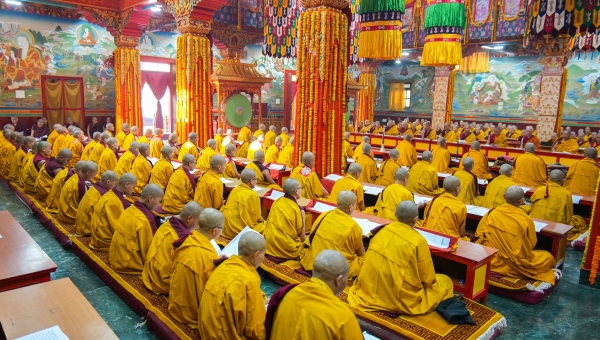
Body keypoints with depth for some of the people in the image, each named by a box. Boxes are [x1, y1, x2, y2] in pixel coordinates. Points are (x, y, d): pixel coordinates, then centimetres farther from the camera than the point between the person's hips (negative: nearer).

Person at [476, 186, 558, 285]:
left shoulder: (491, 213, -10)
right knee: (548, 257, 18)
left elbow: (479, 235, -1)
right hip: (513, 267, -4)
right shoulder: (526, 220, -16)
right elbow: (531, 244, -3)